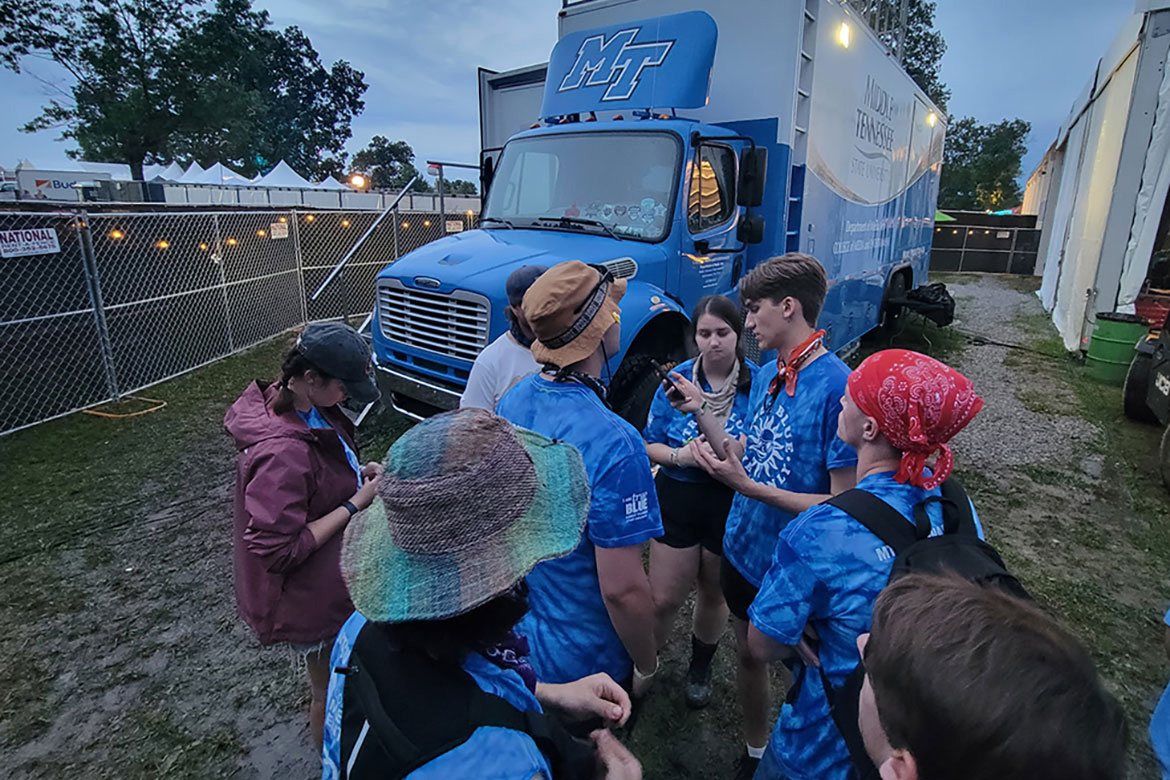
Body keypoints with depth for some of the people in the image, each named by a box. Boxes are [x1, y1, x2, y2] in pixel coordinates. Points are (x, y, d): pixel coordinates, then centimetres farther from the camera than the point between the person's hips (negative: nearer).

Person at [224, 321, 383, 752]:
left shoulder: (307, 408, -7)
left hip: (331, 576, 9)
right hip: (312, 598, -9)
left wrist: (357, 472, -5)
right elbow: (279, 550, -29)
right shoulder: (282, 452, -35)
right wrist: (356, 503, -26)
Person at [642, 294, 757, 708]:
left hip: (733, 505, 0)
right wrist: (680, 455, -22)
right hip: (678, 499, 0)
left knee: (713, 594, 20)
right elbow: (650, 445, -2)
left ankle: (700, 668, 47)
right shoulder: (678, 379, -6)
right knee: (663, 598, 3)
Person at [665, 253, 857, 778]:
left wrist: (747, 487, -29)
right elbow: (750, 457, 5)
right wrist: (702, 412, -5)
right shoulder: (765, 376, 1)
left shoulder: (837, 387, -25)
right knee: (749, 654, 24)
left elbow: (842, 504, -24)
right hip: (745, 550, 7)